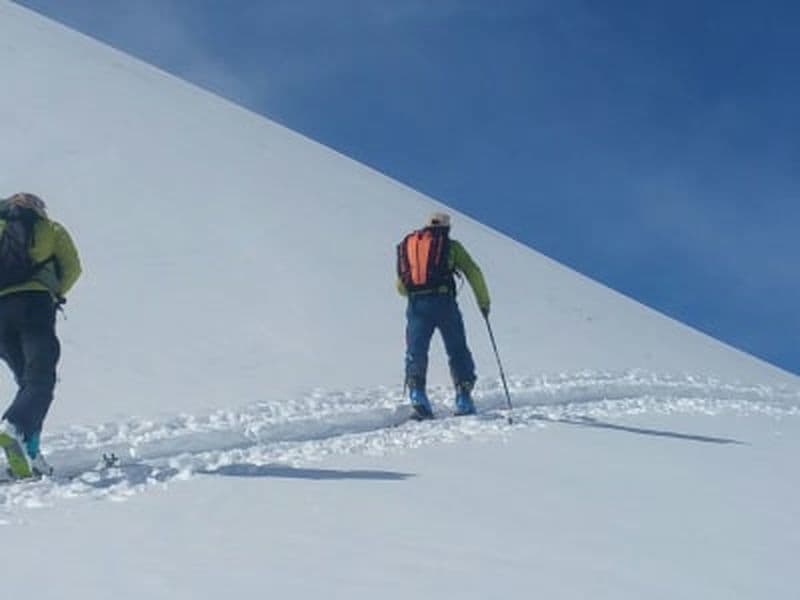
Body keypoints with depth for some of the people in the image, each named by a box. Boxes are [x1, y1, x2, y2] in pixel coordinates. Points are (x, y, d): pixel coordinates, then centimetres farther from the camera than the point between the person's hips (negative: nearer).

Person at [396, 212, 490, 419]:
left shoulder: (407, 244, 21)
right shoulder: (450, 245, 12)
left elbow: (400, 287, 21)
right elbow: (473, 272, 4)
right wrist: (484, 301, 12)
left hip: (416, 306, 2)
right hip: (443, 302, -2)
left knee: (416, 351, 6)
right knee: (458, 351, 10)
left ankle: (417, 394, -16)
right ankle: (464, 399, 5)